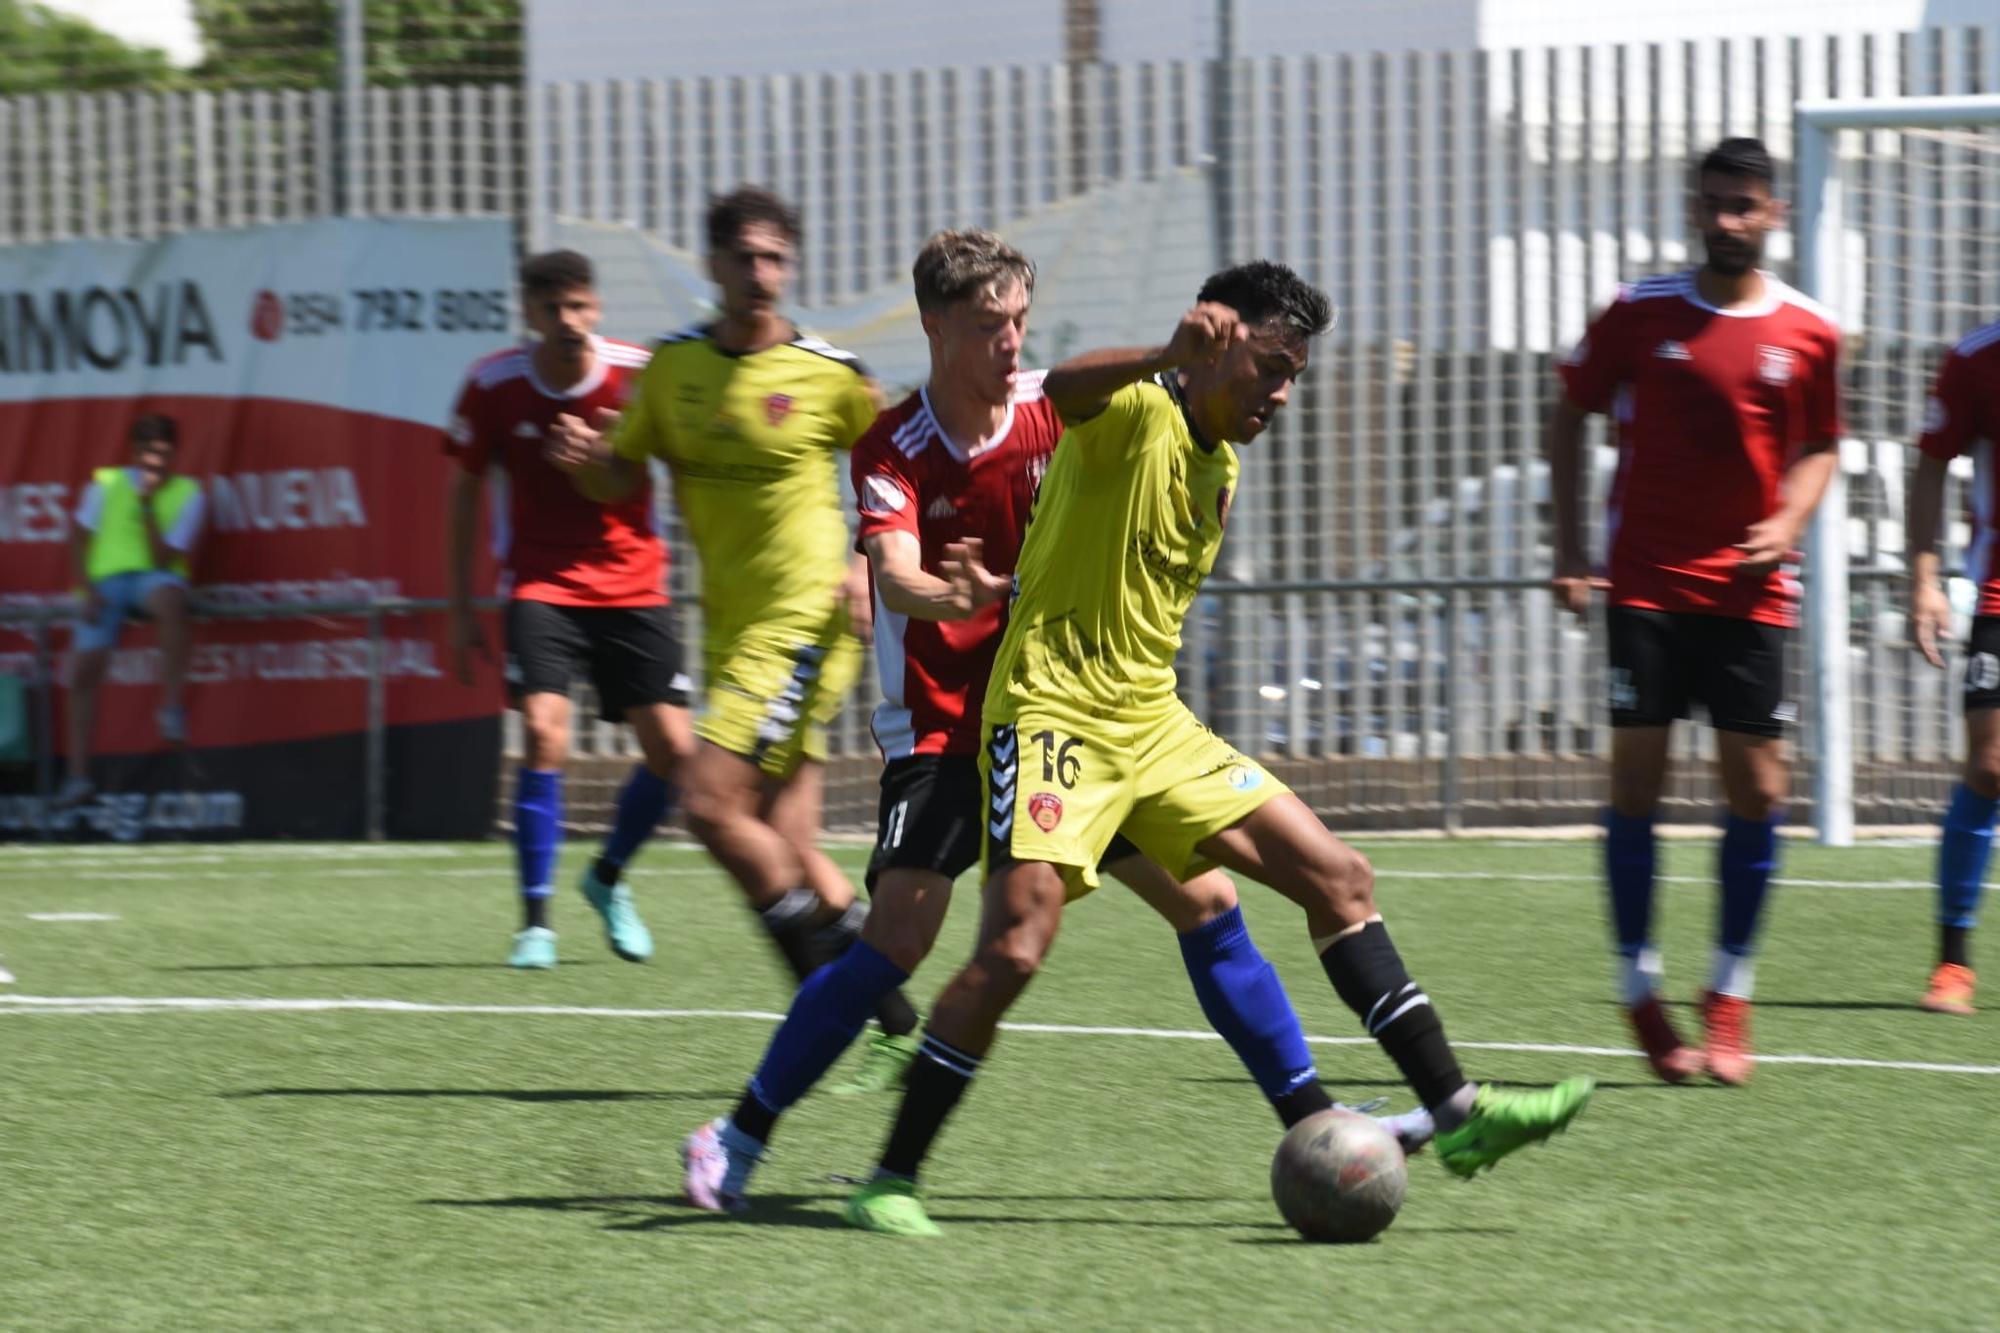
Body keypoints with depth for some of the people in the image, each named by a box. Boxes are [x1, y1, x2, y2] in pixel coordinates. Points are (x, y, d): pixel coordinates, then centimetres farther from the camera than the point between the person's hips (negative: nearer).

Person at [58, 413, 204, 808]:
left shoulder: (187, 495, 3)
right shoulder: (108, 484, 7)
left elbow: (164, 558, -6)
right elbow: (79, 536, 10)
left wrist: (148, 506, -13)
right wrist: (86, 587, -3)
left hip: (155, 577, -2)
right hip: (107, 579, 2)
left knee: (169, 598, -40)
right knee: (85, 668, -14)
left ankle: (173, 704, -36)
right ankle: (78, 774, -7)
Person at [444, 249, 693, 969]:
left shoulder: (640, 374, -9)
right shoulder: (492, 385, -6)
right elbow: (465, 492, 5)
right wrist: (462, 611, 5)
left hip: (632, 585, 2)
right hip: (540, 582, -1)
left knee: (673, 750, -4)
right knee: (544, 735, -20)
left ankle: (607, 878, 24)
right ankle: (536, 921, -9)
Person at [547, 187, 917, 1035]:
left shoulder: (830, 376, -8)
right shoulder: (674, 365, 5)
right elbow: (621, 476, 13)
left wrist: (869, 566, -13)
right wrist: (584, 459, -10)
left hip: (803, 622, -6)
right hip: (729, 625, 6)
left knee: (712, 803, -18)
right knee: (784, 844, 3)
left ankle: (830, 971, -3)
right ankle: (891, 1020, 13)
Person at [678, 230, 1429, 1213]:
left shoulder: (1057, 411, -2)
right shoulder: (893, 451, -10)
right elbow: (895, 577, -26)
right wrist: (955, 595, -49)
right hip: (945, 726, -4)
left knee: (1206, 900, 0)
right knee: (897, 940, -16)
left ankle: (1311, 1119, 9)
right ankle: (739, 1137, -4)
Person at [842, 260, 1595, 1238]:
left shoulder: (1220, 467, 15)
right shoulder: (1136, 414, -11)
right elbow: (1062, 391, -37)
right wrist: (1171, 355, -54)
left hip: (1153, 724, 9)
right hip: (1053, 711, -9)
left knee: (1338, 878, 4)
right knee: (1014, 947, -21)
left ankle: (1456, 1113, 7)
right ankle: (890, 1182, -10)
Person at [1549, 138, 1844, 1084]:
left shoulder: (1806, 334, 2)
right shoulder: (1640, 315, -1)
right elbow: (1570, 417, 9)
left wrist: (1788, 522, -6)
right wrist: (1569, 546, 2)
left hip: (1746, 590, 1)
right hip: (1646, 582, -1)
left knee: (1756, 788, -3)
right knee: (1636, 781, -4)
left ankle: (1729, 997, 11)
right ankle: (1641, 996, 7)